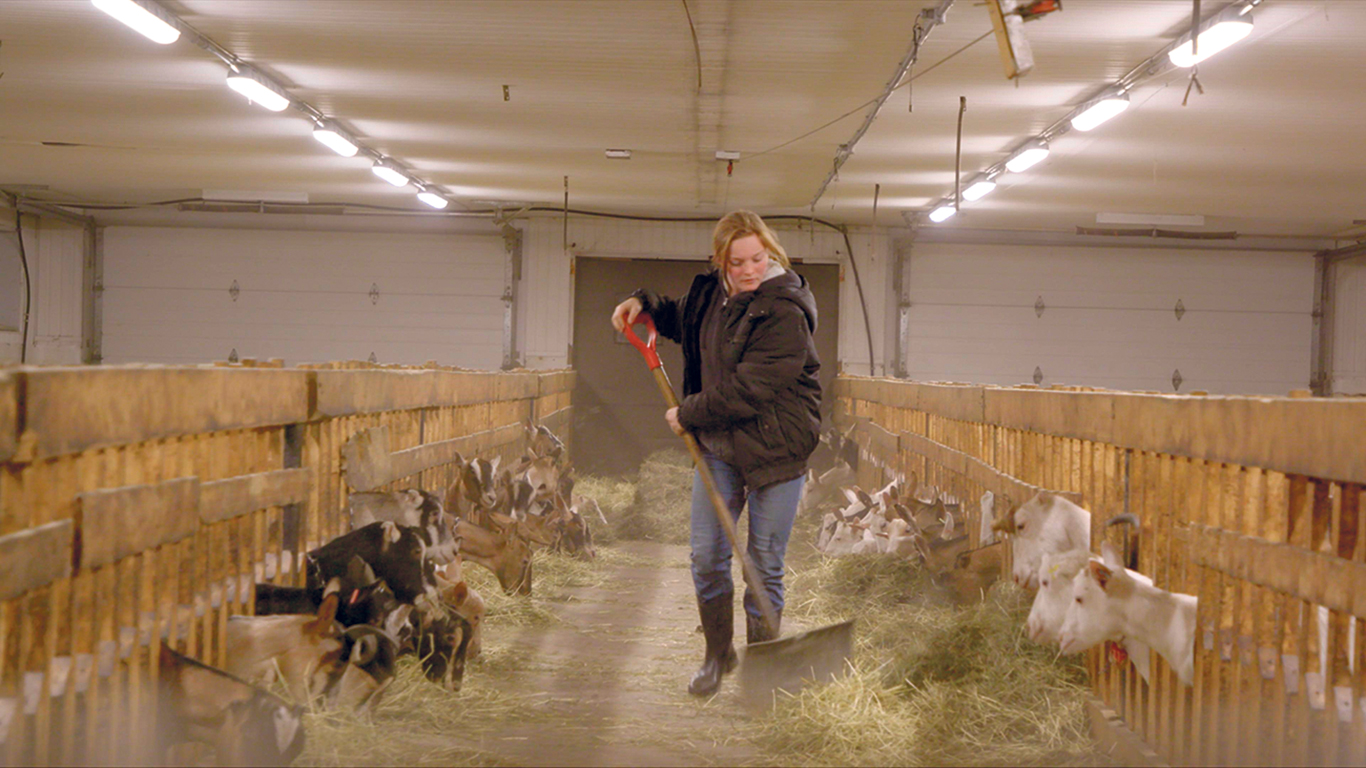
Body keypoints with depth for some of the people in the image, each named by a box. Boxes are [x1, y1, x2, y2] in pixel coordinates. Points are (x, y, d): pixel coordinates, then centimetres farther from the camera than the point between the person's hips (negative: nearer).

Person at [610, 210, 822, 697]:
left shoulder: (785, 314, -20)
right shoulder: (712, 292, 5)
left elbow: (745, 391, -23)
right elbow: (681, 318, 29)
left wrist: (687, 414, -12)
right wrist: (643, 304, 10)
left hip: (776, 447, -6)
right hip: (717, 443, 6)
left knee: (765, 565, 2)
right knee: (706, 556, 5)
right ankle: (718, 655, 24)